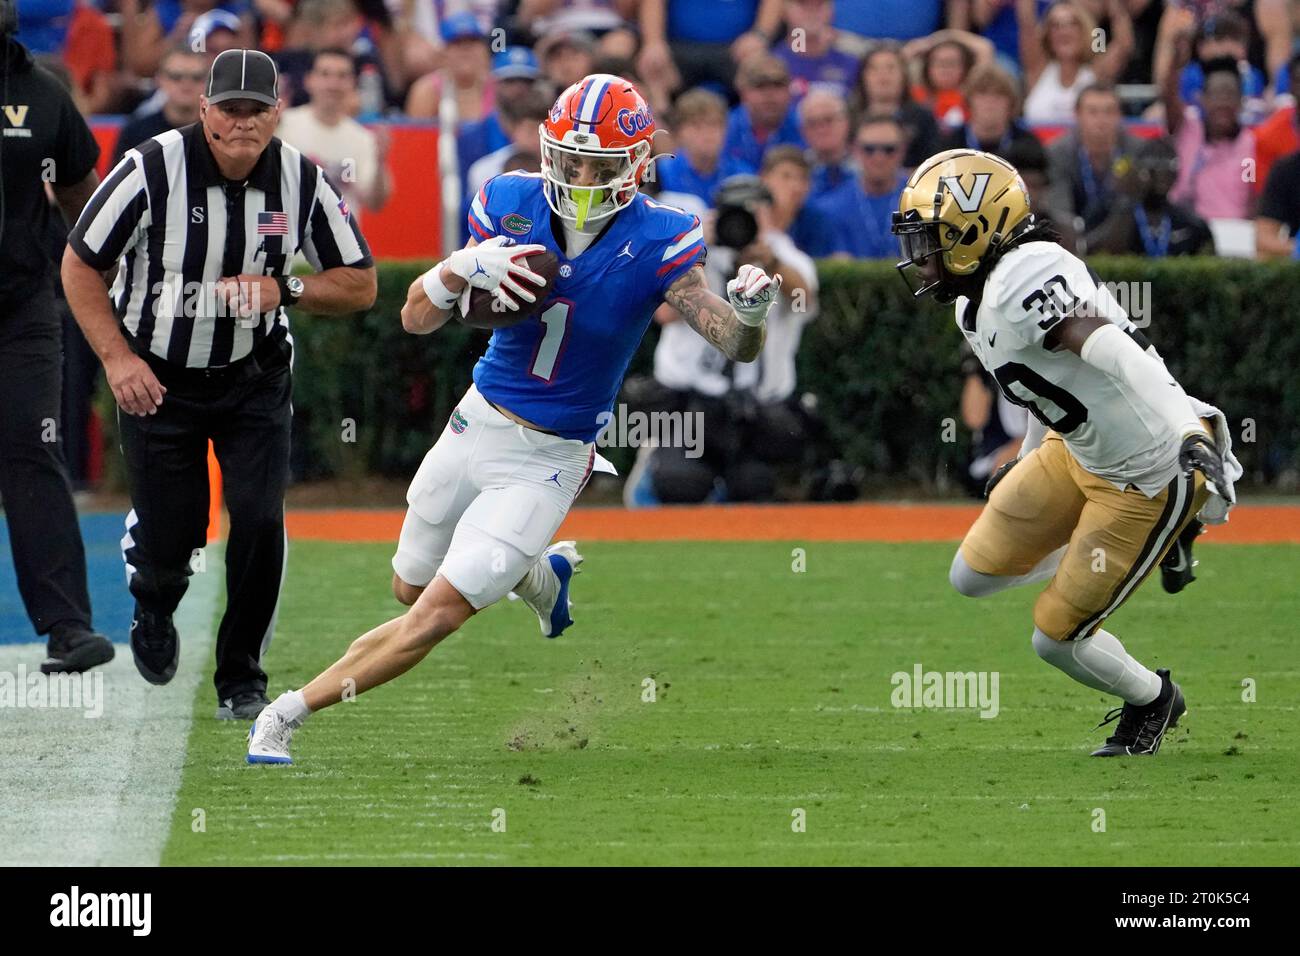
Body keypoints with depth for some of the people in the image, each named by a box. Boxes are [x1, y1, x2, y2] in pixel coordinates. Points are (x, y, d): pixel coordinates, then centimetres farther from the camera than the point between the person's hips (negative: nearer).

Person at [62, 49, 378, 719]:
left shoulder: (301, 181, -10)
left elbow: (359, 284, -2)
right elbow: (80, 266, -8)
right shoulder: (153, 169, -19)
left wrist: (285, 290, -20)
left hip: (254, 378, 2)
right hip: (158, 377, -2)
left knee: (260, 519, -14)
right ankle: (154, 608, 40)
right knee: (168, 537, 1)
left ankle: (241, 675, 5)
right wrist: (116, 358, -17)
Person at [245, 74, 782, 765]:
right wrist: (462, 269, -29)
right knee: (410, 589, 23)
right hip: (477, 423, 5)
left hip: (546, 463, -5)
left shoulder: (655, 243, -18)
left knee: (437, 616, -11)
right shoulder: (511, 206, -10)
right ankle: (540, 576, 48)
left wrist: (749, 314, -45)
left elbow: (736, 347, -21)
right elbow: (417, 319, -8)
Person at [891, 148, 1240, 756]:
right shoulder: (977, 304, 4)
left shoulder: (1022, 280, -28)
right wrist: (1027, 460, 36)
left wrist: (1192, 438, -52)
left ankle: (1152, 701, 30)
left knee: (1057, 638, 1)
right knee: (974, 576, 13)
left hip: (1151, 475, -10)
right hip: (1076, 452, 10)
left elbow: (1114, 352, -41)